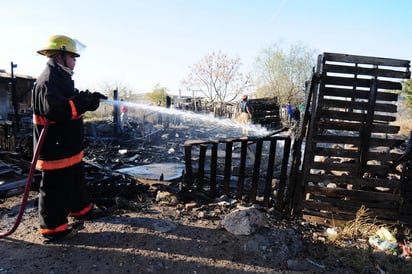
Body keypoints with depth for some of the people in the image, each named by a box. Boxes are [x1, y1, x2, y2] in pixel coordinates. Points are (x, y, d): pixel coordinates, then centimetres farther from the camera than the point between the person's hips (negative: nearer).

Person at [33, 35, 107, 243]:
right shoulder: (48, 81, -19)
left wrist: (89, 99, 5)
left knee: (76, 179, 23)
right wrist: (84, 101, -22)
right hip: (55, 148, -11)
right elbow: (56, 110, -32)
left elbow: (70, 103, 23)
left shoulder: (60, 78, 15)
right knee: (56, 188, 1)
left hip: (68, 146, 11)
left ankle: (81, 209, 41)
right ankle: (52, 229, 15)